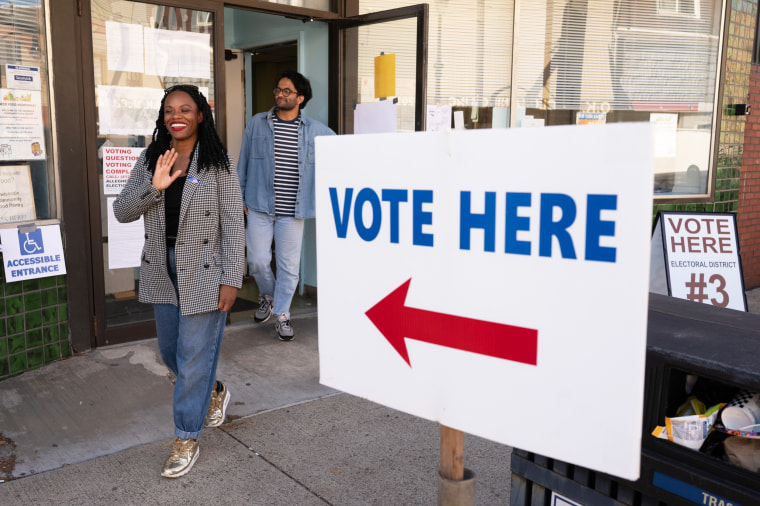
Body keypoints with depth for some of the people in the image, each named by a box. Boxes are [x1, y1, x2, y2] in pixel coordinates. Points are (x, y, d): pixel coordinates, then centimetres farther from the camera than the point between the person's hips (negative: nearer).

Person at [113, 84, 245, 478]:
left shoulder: (218, 162, -7)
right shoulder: (150, 160, 6)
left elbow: (232, 223, -10)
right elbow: (121, 211, 1)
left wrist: (231, 279, -15)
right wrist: (154, 187, -17)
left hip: (203, 272, -5)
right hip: (162, 271, 6)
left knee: (194, 355, 0)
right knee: (170, 351, 17)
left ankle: (186, 439, 15)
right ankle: (214, 392, 45)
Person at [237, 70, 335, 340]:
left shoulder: (315, 130, 3)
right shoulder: (257, 123, 4)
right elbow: (243, 163, 9)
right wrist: (241, 197, 7)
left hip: (292, 211, 0)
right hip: (259, 207, 0)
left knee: (289, 265, 4)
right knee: (257, 260, 1)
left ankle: (282, 314, 20)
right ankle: (268, 296, 31)